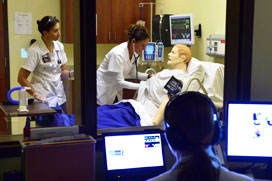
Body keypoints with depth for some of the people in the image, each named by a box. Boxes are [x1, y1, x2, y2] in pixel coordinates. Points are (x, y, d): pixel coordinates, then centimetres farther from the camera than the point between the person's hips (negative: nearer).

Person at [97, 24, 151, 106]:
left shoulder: (135, 53, -6)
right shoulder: (118, 53, -28)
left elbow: (133, 73, 7)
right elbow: (119, 82, -26)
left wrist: (149, 76, -8)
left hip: (116, 91, 7)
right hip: (103, 92, -7)